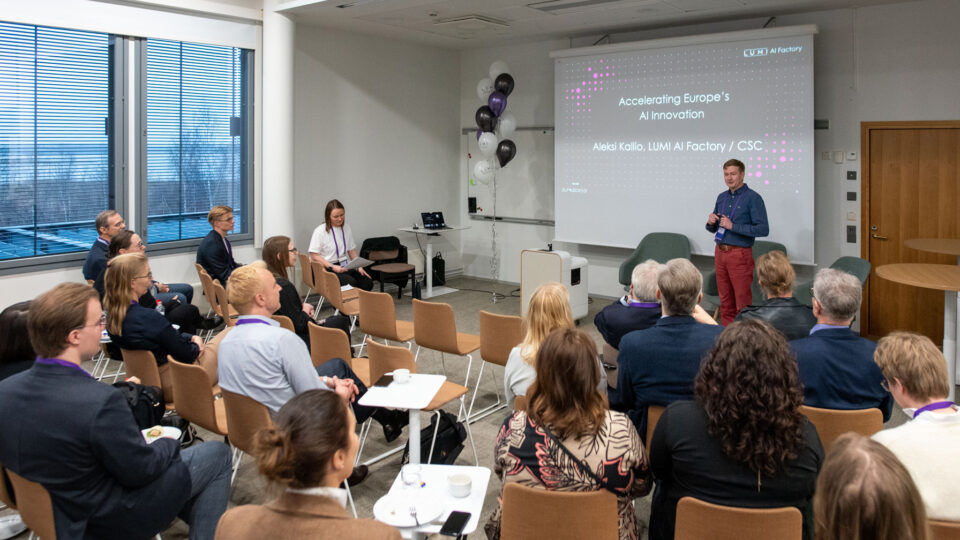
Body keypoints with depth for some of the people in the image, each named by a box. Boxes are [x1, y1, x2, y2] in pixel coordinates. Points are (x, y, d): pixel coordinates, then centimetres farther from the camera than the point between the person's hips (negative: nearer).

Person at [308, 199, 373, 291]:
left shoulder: (346, 228, 14)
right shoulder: (320, 231, -5)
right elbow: (314, 256, -8)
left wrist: (359, 266, 5)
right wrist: (333, 267, -17)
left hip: (345, 267, 6)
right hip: (326, 269, -6)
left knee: (367, 282, -21)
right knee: (351, 282, -33)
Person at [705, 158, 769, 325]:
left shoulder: (753, 198, -7)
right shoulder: (721, 197, 13)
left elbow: (763, 229, -15)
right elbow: (713, 229, 20)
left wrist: (733, 226, -19)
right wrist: (710, 222, -4)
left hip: (740, 255, -6)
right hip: (720, 253, 6)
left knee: (743, 304, -3)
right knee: (726, 303, 10)